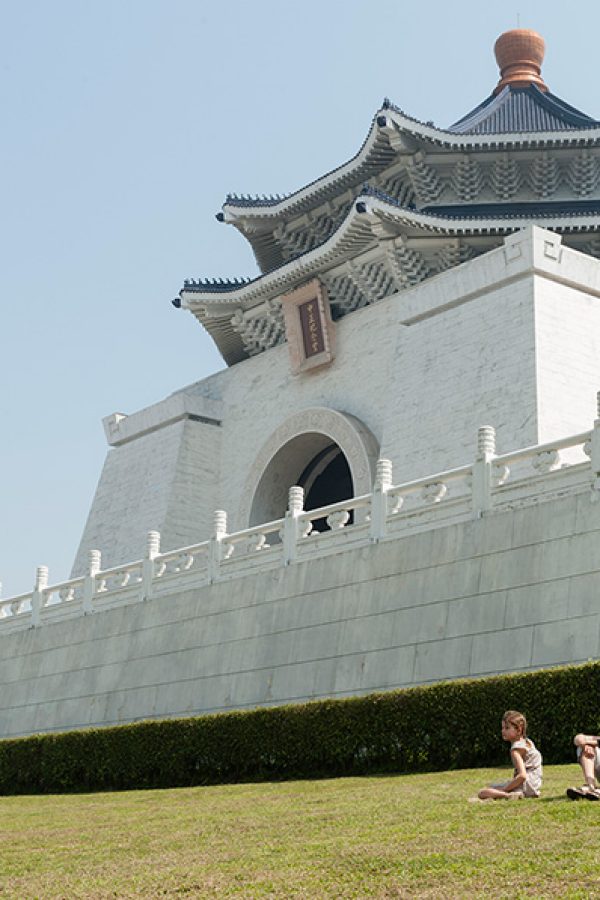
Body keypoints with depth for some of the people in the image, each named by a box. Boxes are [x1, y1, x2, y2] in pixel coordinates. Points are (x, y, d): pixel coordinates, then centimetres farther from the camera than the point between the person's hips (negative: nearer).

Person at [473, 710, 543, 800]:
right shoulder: (527, 742, 13)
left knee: (482, 793, -17)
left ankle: (508, 796, -34)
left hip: (526, 787, -10)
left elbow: (522, 775, -27)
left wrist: (504, 789, -21)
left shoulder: (516, 748, -16)